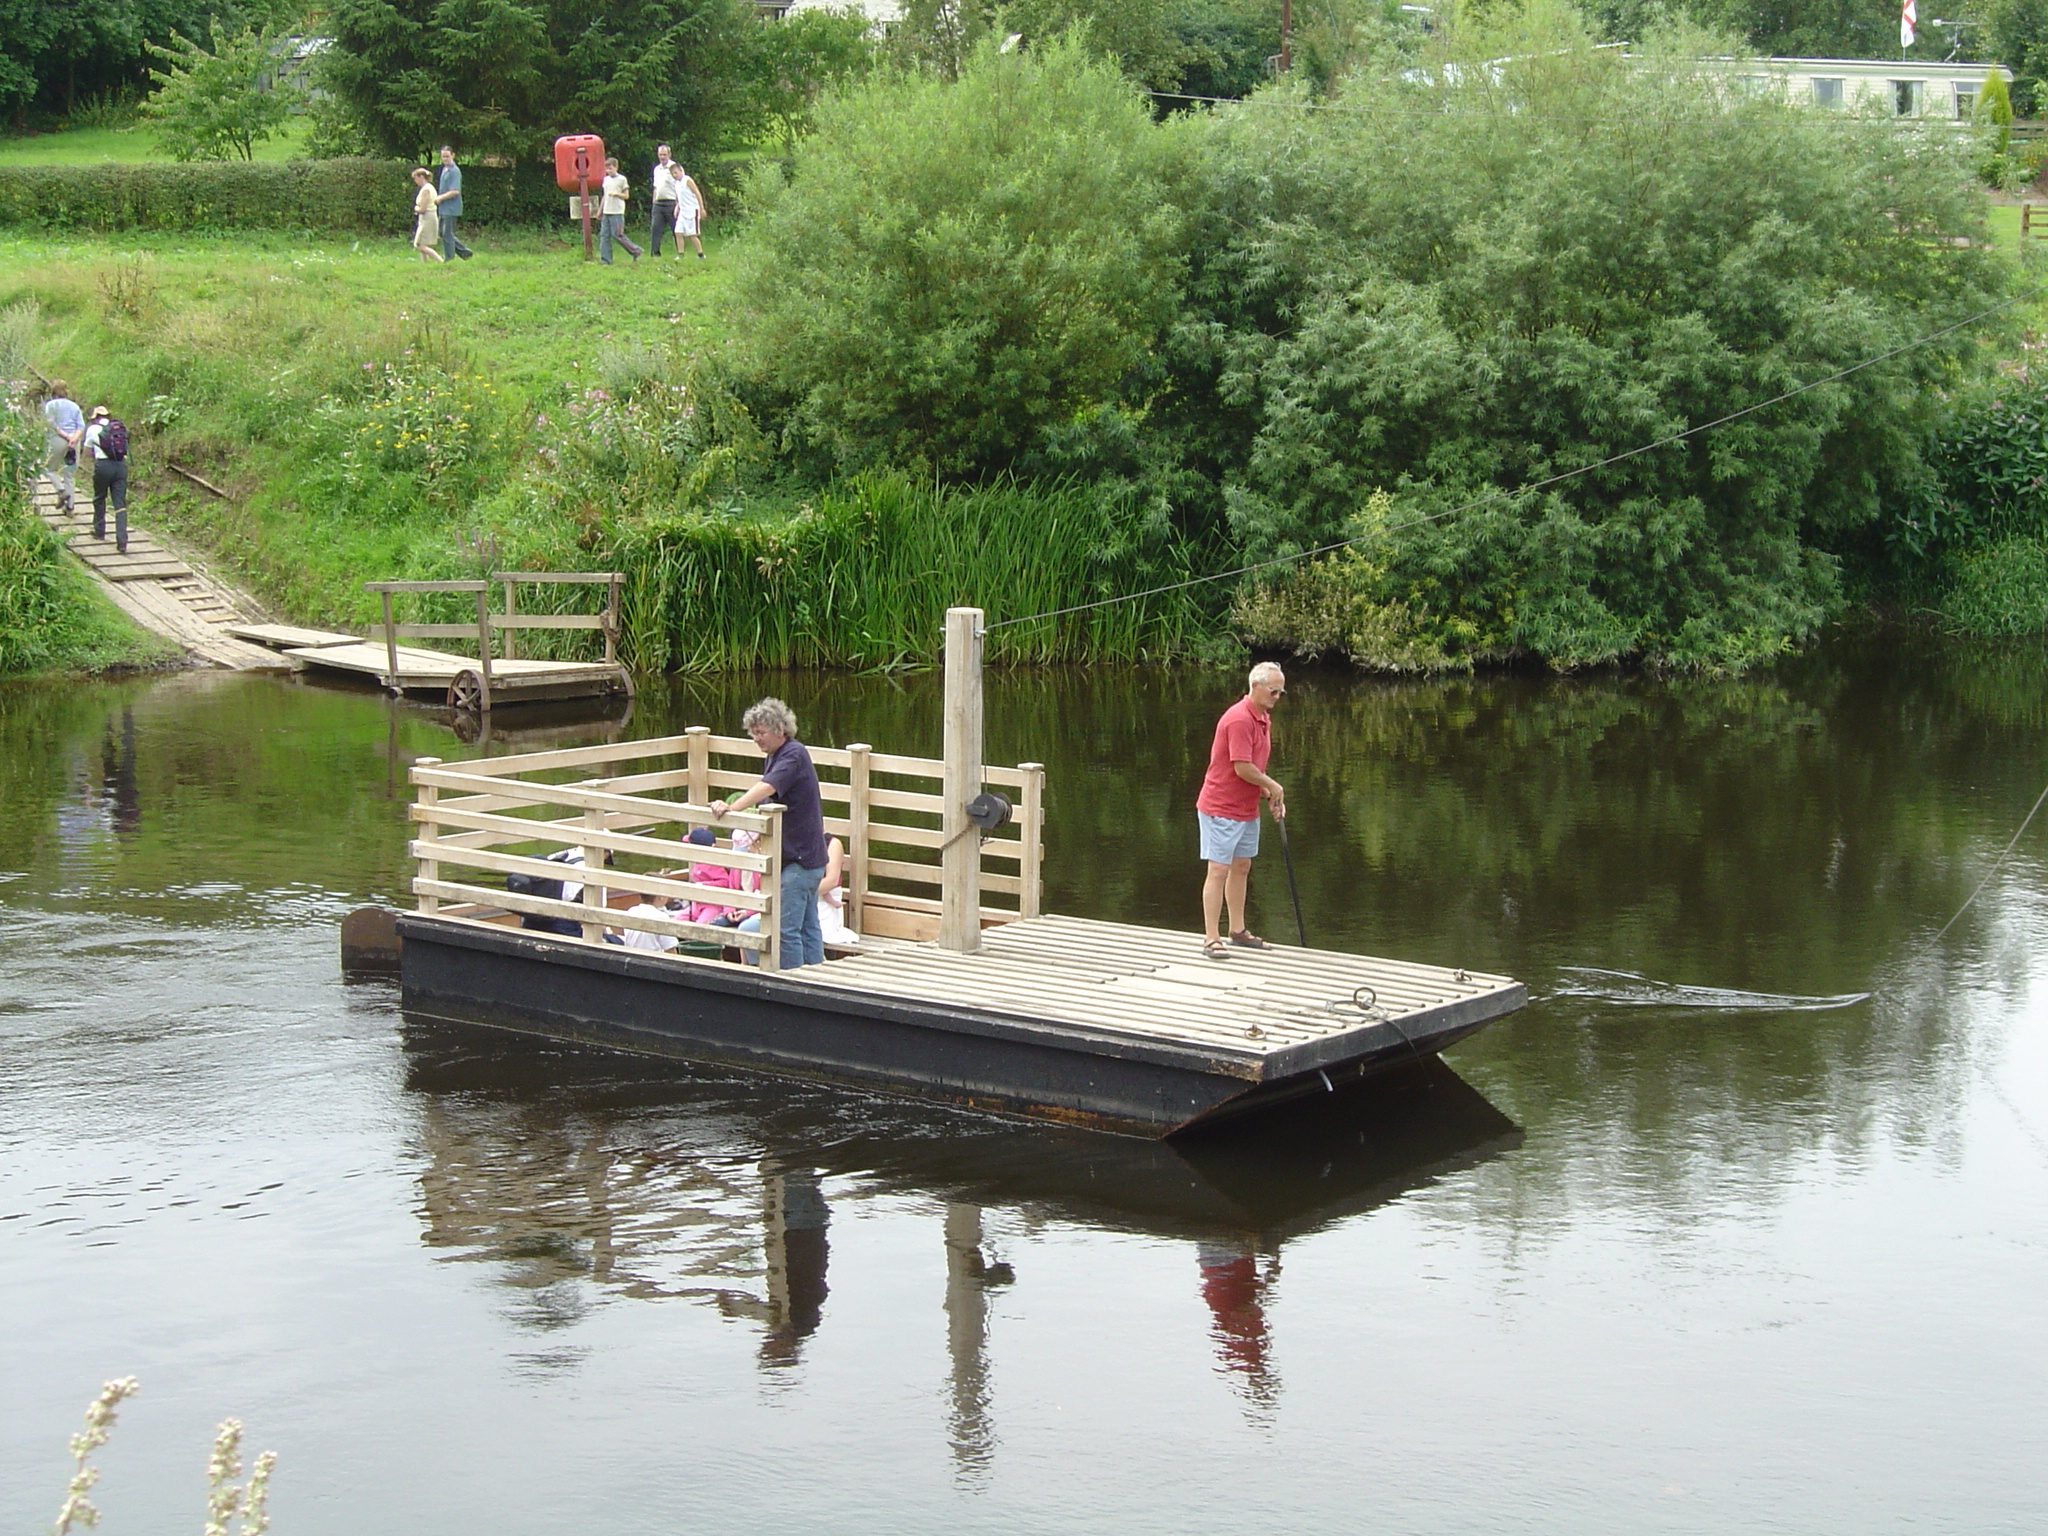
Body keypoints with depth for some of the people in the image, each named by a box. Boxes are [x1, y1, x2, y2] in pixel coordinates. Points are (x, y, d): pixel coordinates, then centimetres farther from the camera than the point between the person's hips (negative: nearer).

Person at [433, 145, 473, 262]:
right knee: (442, 233, 14)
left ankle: (449, 259, 6)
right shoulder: (444, 169, 14)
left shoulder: (455, 171, -15)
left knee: (447, 234, -4)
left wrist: (440, 198, -15)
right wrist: (438, 198, 8)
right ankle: (464, 252, 21)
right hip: (444, 208, 10)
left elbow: (455, 191, -23)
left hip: (451, 208, -10)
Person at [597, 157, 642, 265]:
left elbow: (626, 196, -2)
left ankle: (636, 251, 3)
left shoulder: (621, 179, -3)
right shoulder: (606, 179, 16)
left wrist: (616, 194, -18)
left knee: (617, 234, -10)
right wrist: (600, 210, 21)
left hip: (617, 212, -7)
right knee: (604, 235, 0)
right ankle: (605, 259, 0)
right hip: (606, 212, 7)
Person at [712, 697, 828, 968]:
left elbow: (767, 787, -32)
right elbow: (767, 802, 18)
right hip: (807, 857, 10)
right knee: (808, 927, 12)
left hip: (799, 858, -10)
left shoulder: (793, 754, -16)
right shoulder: (774, 757, 15)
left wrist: (732, 807, -43)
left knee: (787, 928, -9)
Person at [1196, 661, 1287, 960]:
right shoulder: (1239, 719, -22)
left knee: (1241, 867, 16)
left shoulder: (1264, 719, 11)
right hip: (1221, 809, -10)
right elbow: (1243, 769, -25)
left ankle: (1238, 931, 26)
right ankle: (1211, 939, -7)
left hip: (1247, 809, 10)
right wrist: (1273, 786, -10)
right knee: (1219, 870, -8)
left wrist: (1272, 796, 7)